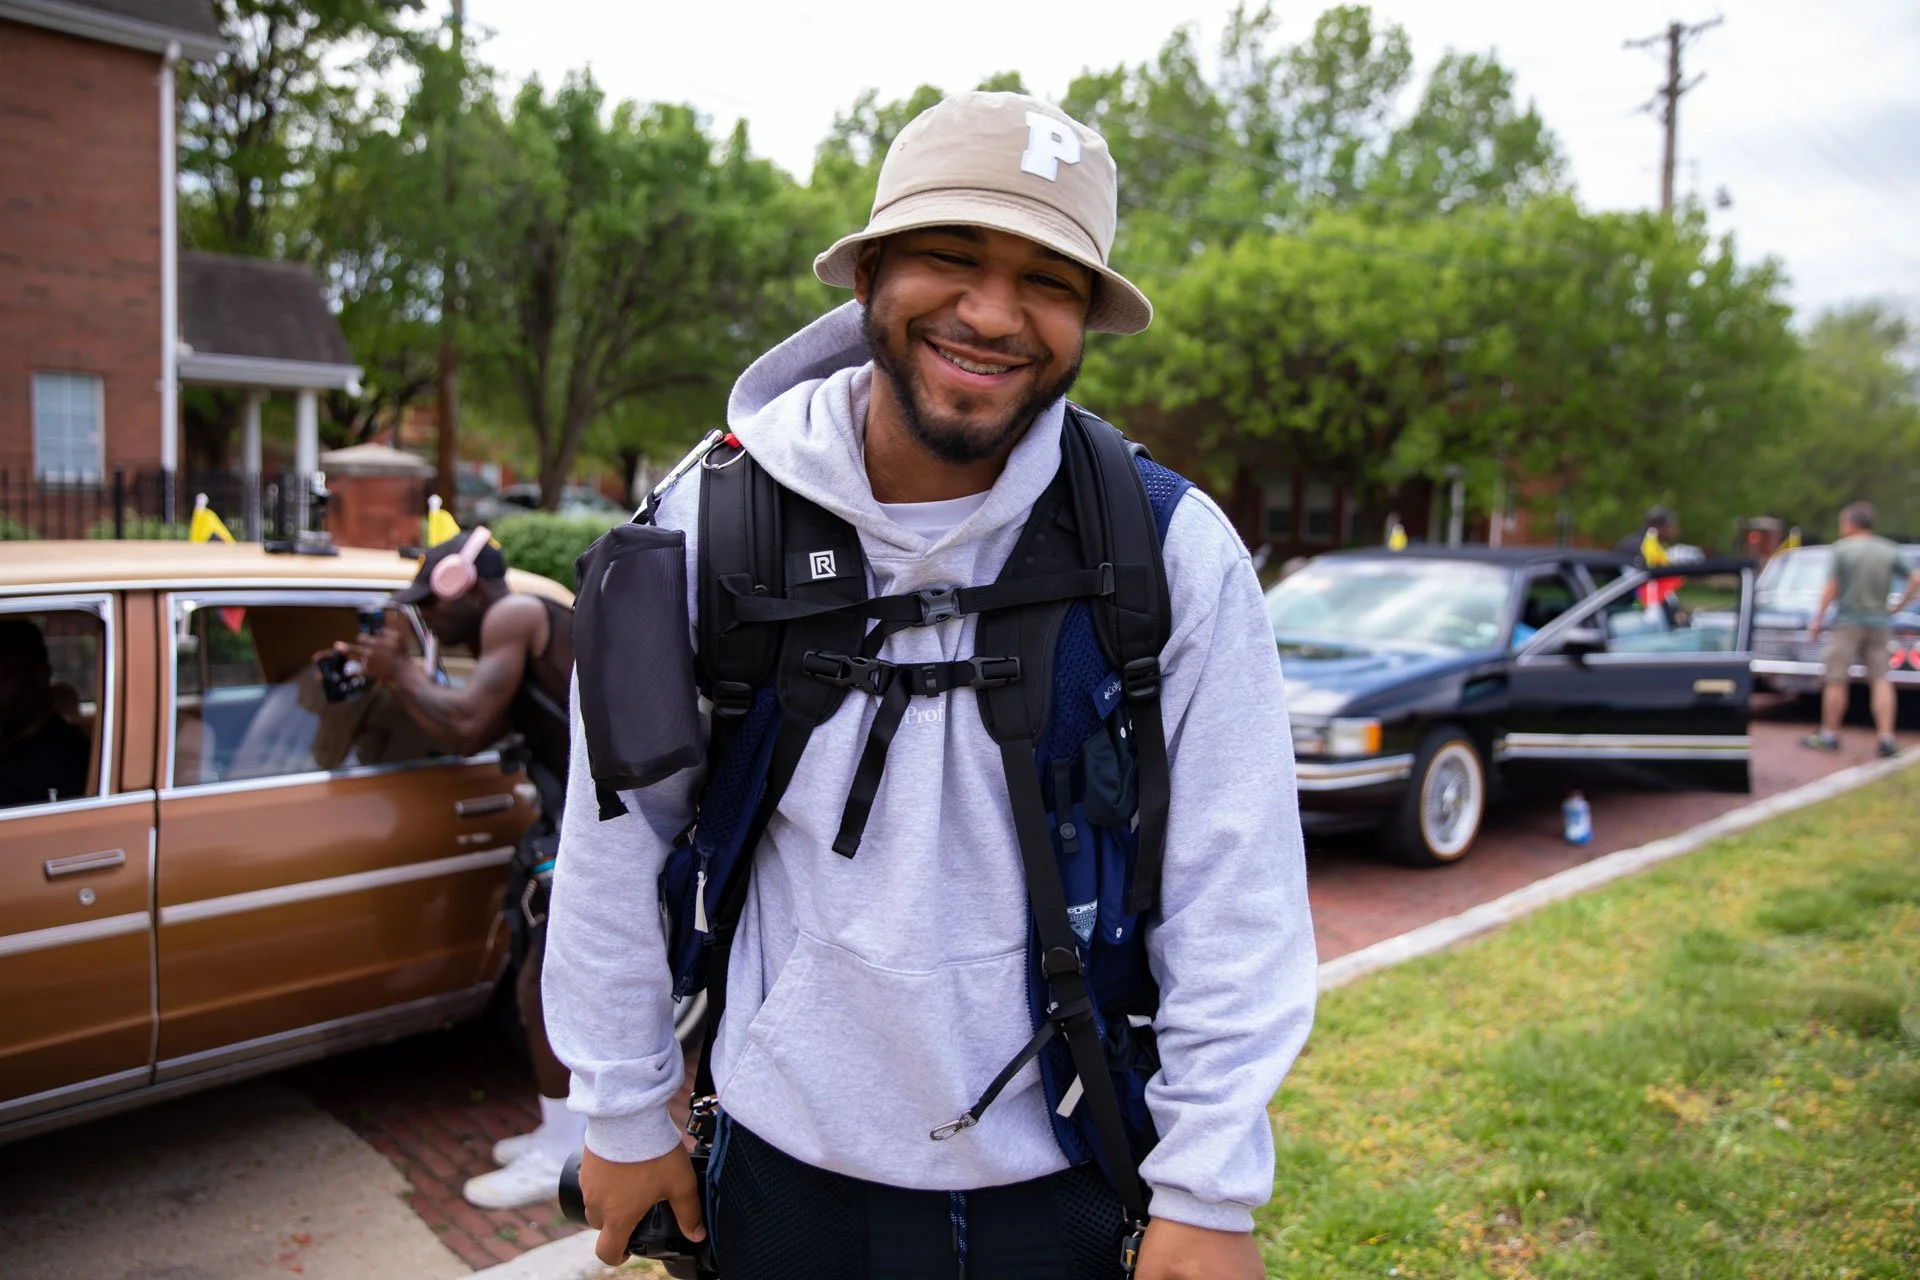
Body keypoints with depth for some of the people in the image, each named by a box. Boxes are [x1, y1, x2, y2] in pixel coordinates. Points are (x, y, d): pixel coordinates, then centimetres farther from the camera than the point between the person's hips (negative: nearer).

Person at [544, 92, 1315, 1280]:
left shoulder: (1176, 553, -13)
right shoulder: (709, 528, -11)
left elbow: (1232, 897, -10)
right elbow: (619, 841, -2)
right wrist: (624, 1113, 5)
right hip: (784, 1167, 2)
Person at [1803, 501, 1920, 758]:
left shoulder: (1841, 549, -6)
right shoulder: (1890, 551, 6)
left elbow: (1831, 589, -9)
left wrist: (1817, 620, -4)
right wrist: (1899, 606, 11)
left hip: (1848, 622, -4)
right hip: (1879, 622, 4)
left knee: (1837, 681, 2)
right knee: (1881, 680, 4)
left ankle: (1829, 735, 9)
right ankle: (1886, 737, -3)